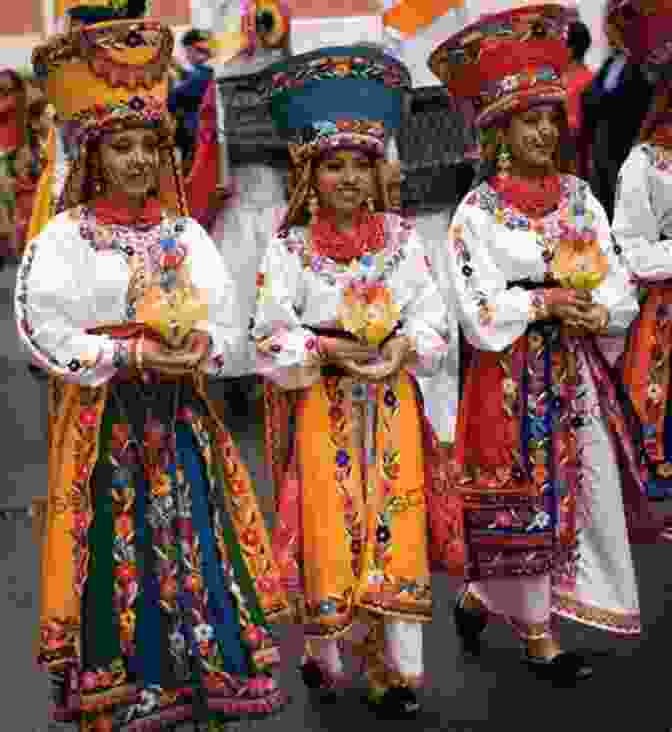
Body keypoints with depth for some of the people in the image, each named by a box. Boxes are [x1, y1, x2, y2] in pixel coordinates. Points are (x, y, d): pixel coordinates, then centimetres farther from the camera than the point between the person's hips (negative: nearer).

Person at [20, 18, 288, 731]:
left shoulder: (185, 234, 9)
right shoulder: (65, 236, -3)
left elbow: (229, 326, 8)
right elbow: (45, 332, -12)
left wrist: (201, 348, -14)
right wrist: (135, 356, -17)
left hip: (181, 417, 4)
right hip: (101, 421, -3)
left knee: (196, 548, 4)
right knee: (117, 560, -1)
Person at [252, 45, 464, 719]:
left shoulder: (401, 239, 3)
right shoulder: (289, 249, -5)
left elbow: (432, 317, 3)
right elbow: (270, 338, -8)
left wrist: (405, 346, -16)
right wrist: (327, 350, -21)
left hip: (393, 403, 2)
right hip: (323, 408, -2)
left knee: (397, 529, 2)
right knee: (328, 532, 3)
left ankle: (394, 669, 13)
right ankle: (325, 654, 24)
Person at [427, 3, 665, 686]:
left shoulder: (579, 196, 8)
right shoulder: (478, 211, -7)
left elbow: (618, 284, 5)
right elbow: (478, 308, -13)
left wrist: (598, 312, -15)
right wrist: (545, 302, -17)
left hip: (576, 368, 5)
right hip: (512, 373, -5)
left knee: (585, 491, 6)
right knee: (522, 497, 2)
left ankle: (480, 597, 24)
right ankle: (537, 636, 19)